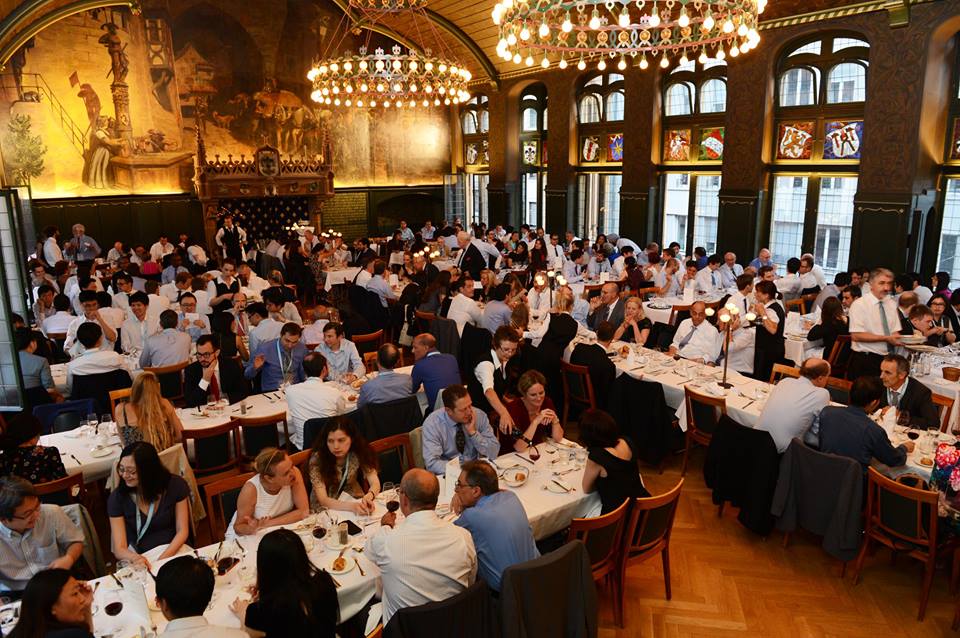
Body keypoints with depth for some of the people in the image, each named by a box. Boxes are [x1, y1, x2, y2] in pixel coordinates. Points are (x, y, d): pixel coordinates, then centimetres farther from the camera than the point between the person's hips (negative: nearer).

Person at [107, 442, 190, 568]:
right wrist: (135, 558, -30)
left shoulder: (175, 485, -3)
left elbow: (182, 531, 0)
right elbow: (119, 549, -7)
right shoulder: (117, 498, -4)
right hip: (139, 556, 0)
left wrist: (163, 559, -17)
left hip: (173, 550, 0)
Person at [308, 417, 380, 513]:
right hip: (325, 509, -2)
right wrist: (351, 506, -41)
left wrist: (368, 497, -40)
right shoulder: (317, 459, -20)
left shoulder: (360, 453, -14)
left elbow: (375, 483, -18)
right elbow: (323, 500, -25)